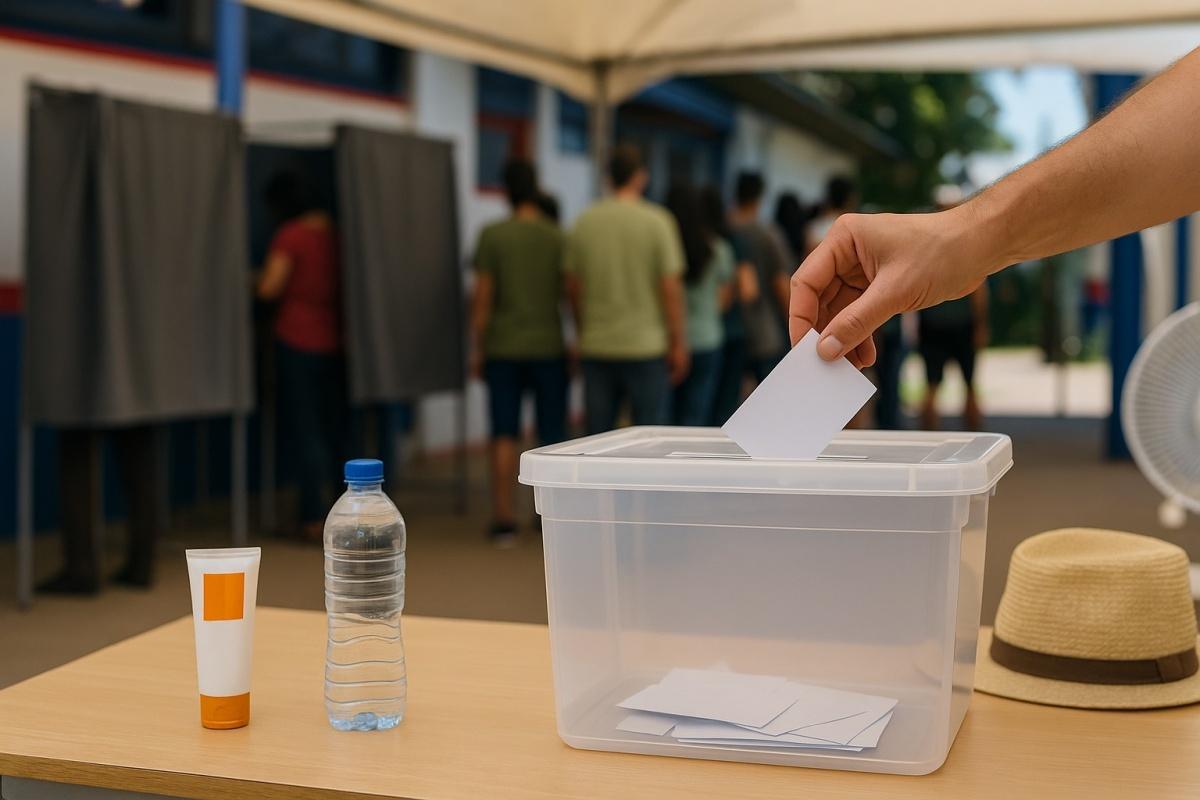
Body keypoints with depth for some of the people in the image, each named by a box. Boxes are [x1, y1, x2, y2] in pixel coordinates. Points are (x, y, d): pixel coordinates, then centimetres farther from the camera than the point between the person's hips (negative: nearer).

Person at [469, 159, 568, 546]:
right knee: (552, 436, 8)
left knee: (504, 435, 4)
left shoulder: (492, 235, -5)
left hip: (504, 349, 0)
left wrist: (477, 349, 3)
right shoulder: (559, 237, -2)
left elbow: (482, 297, -5)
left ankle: (504, 519, 4)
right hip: (549, 347, 1)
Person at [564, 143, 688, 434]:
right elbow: (670, 287, -10)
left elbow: (573, 287, 8)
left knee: (597, 436, 8)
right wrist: (679, 343, -3)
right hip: (647, 345, -3)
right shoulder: (657, 221, -8)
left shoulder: (584, 222, 3)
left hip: (596, 347, 3)